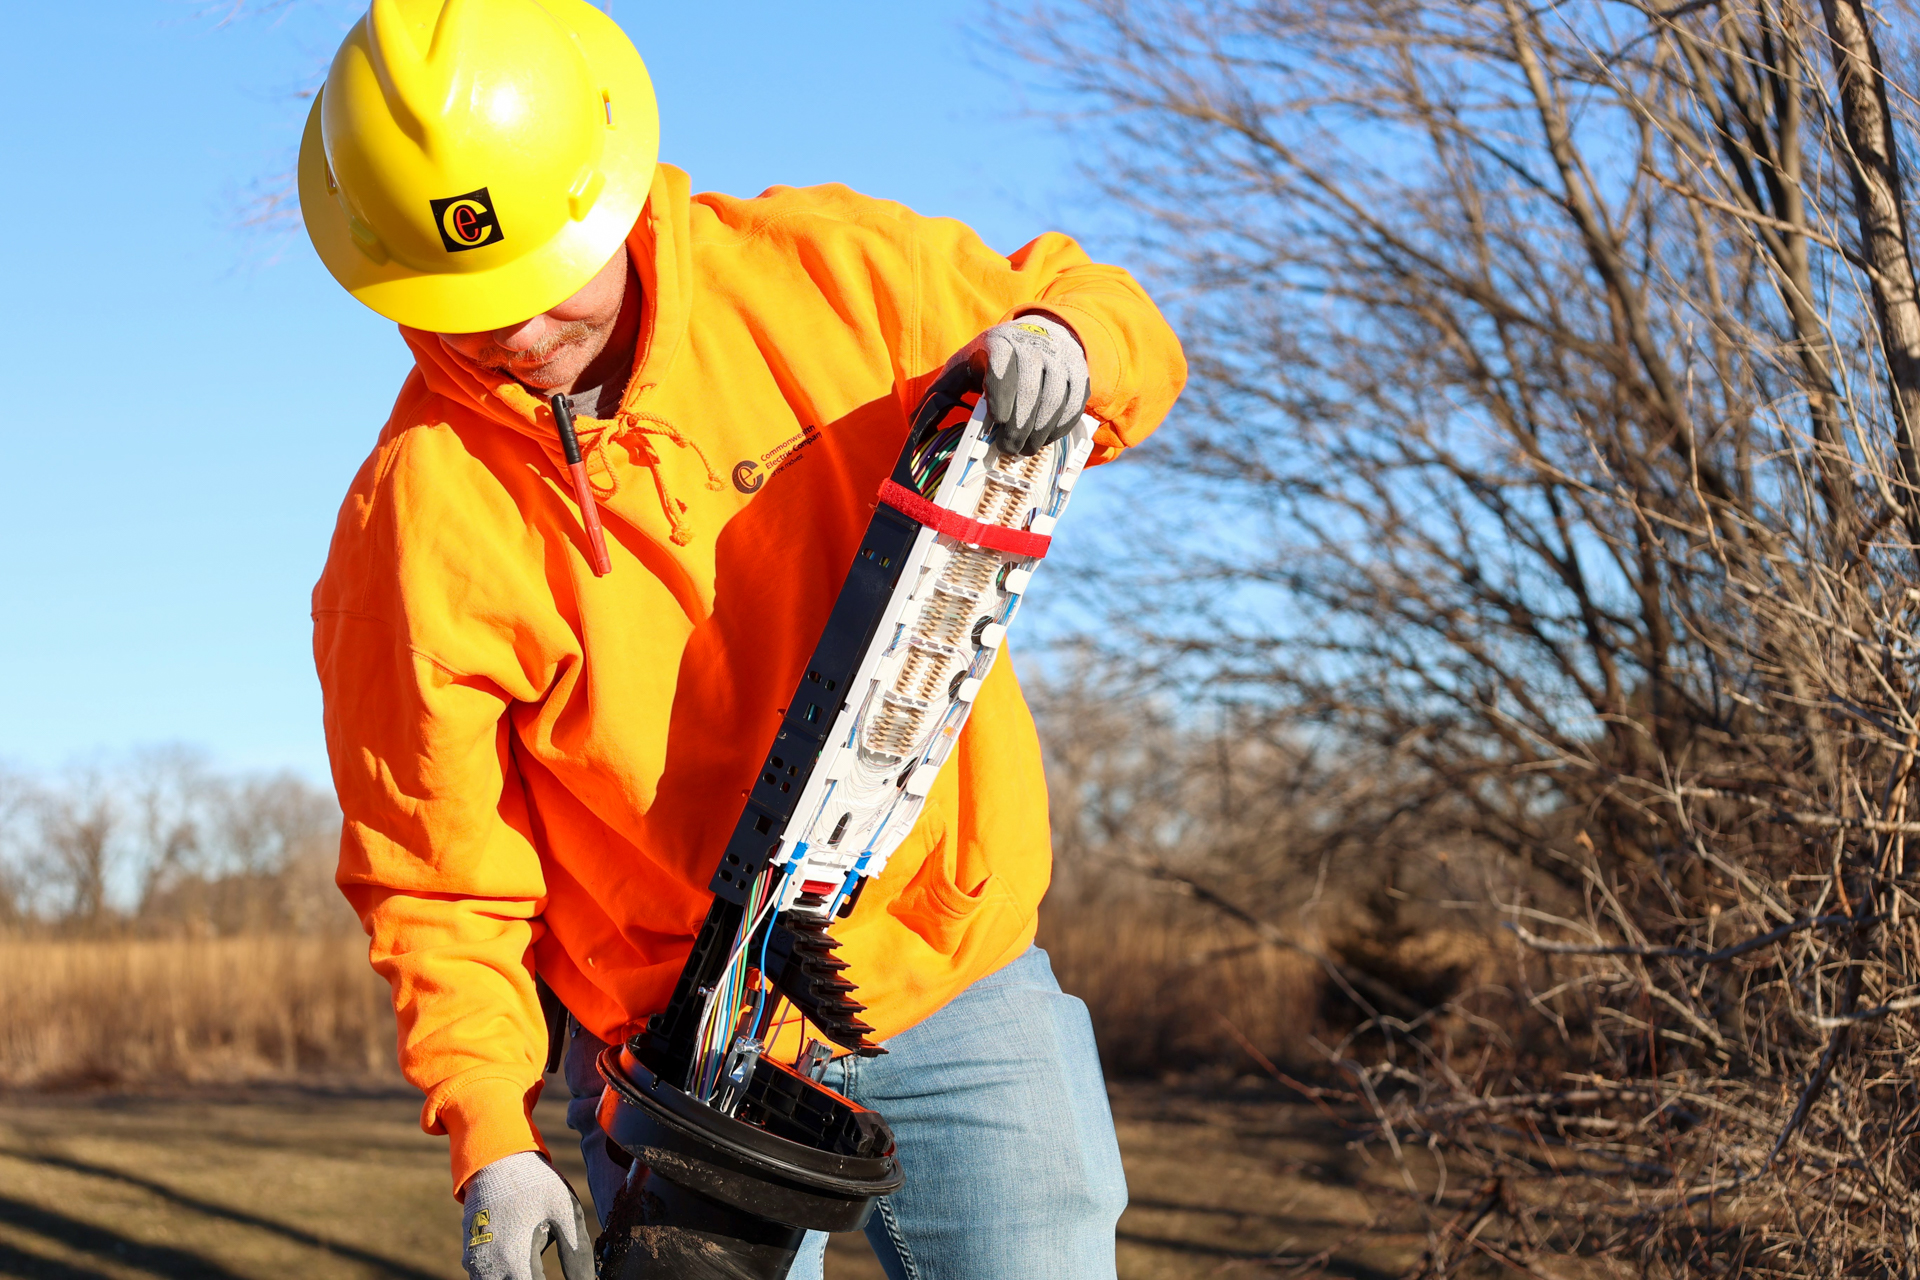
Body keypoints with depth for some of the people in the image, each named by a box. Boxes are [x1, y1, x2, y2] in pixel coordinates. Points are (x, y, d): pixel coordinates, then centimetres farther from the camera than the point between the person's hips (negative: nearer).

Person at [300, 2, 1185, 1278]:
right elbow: (438, 877, -7)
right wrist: (490, 1136, -17)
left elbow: (1110, 315, 5)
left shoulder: (815, 272, -8)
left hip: (958, 991, 2)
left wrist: (1064, 341, -18)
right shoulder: (414, 526, -13)